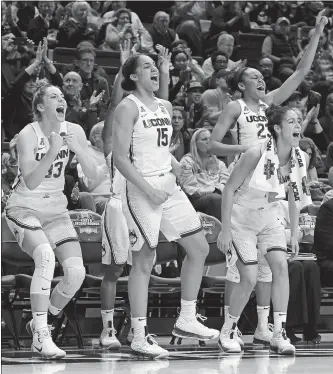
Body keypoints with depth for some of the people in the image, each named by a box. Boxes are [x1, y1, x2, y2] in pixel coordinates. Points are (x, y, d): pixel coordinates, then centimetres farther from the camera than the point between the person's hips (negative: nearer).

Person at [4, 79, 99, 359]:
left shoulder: (74, 131, -4)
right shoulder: (28, 135, -17)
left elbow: (93, 175, -8)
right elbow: (30, 182, -26)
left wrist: (78, 149, -24)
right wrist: (52, 153, -37)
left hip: (56, 210, 5)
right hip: (24, 208, -5)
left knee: (76, 272, -11)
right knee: (46, 256, -31)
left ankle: (41, 323, 13)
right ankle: (40, 336, -28)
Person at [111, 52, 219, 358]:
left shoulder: (165, 107, 14)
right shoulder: (128, 108, -9)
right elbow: (120, 158, -14)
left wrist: (175, 165, 4)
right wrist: (148, 190, -19)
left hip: (169, 186, 8)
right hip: (143, 188, -8)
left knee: (199, 248, 7)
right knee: (144, 261, -5)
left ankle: (186, 321, 17)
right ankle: (140, 337, 1)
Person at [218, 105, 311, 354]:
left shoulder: (300, 158, -10)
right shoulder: (257, 155, -27)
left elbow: (294, 196, 6)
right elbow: (229, 189, -18)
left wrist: (295, 234, 6)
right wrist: (225, 230, -19)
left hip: (269, 218, 5)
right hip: (242, 219, -5)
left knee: (281, 265, -14)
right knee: (250, 278, -10)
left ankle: (279, 334, -9)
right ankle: (228, 332, 11)